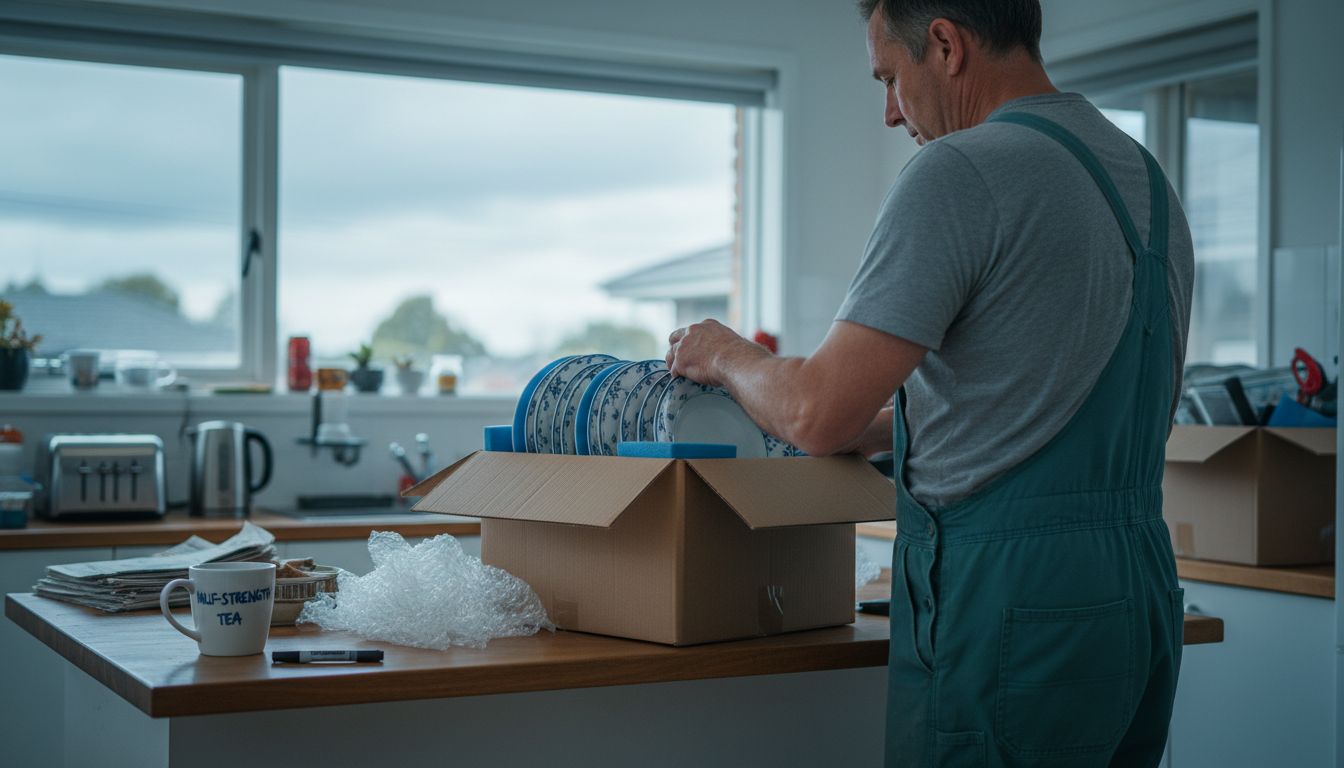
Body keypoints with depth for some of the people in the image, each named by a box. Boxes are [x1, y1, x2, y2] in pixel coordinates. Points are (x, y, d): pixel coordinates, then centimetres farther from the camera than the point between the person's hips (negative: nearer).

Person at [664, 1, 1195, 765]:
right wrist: (886, 425, 23)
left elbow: (819, 414, -17)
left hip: (1011, 600, -9)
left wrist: (726, 354, 3)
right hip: (1144, 593, 9)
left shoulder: (962, 171, -14)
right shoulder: (1151, 180, 14)